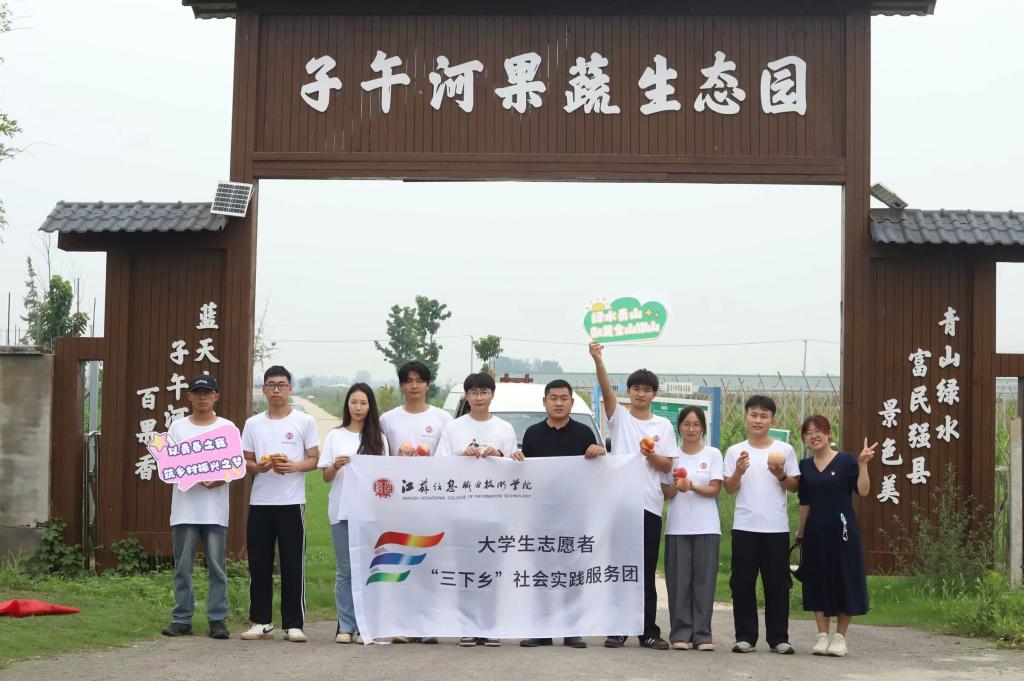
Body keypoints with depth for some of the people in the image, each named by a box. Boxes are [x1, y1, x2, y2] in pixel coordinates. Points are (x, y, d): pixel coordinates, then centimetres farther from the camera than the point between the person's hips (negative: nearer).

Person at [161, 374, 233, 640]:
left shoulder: (227, 427, 8)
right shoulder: (177, 427, 10)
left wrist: (220, 479, -15)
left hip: (215, 510, -1)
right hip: (184, 507, 1)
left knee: (217, 566, 0)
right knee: (183, 566, 3)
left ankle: (218, 619, 4)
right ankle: (182, 619, 9)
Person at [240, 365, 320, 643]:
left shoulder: (304, 421, 4)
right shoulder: (253, 424, 11)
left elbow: (314, 459, 4)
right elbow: (245, 461, 13)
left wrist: (294, 466, -15)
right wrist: (258, 467, -9)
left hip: (292, 502, -2)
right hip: (260, 502, 3)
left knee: (293, 565, -1)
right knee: (259, 564, 4)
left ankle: (293, 624, 4)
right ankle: (261, 622, 13)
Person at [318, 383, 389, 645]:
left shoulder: (378, 439, 9)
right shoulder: (335, 436, 10)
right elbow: (326, 477, 8)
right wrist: (335, 466, -13)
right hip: (342, 510, 0)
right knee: (345, 570, 0)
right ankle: (346, 626, 4)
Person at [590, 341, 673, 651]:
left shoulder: (663, 425, 11)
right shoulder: (619, 417, 6)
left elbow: (667, 465, 7)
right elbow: (606, 389, -12)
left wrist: (651, 455, -14)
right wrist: (598, 360, -29)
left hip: (650, 504, 1)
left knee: (646, 571, 5)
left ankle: (648, 631, 10)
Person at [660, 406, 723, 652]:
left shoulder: (713, 455, 7)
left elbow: (715, 490, -1)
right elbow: (666, 493, 6)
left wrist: (692, 486, -19)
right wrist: (676, 486, -16)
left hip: (706, 527, -1)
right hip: (678, 526, 1)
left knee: (704, 579, -3)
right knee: (679, 580, -2)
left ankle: (702, 634, 1)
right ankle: (681, 634, 3)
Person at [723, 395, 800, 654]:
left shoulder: (784, 450, 5)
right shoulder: (735, 451, 6)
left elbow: (794, 486, 8)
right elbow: (729, 488, 3)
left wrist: (780, 475, -11)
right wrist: (739, 471, -15)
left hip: (776, 528, 0)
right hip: (744, 526, 0)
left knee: (777, 584, 2)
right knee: (743, 583, 2)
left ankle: (778, 637, 9)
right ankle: (745, 636, 9)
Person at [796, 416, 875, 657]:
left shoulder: (846, 461, -3)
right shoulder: (805, 466, 9)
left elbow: (863, 491, -13)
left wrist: (863, 464, -23)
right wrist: (800, 533, 15)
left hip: (841, 529, -4)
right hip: (815, 531, 4)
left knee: (844, 580, 0)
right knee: (817, 581, 5)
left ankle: (840, 636, 12)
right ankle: (822, 635, 14)